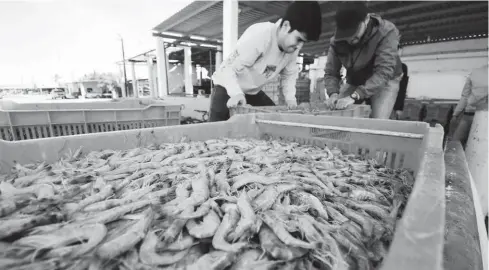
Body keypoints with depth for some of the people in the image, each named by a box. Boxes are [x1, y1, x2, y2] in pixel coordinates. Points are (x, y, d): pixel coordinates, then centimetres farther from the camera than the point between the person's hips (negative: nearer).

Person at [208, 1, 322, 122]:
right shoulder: (259, 35, -28)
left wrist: (290, 98, -8)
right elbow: (228, 68, -30)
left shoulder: (294, 47, -7)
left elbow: (289, 75, 8)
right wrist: (236, 93, -46)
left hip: (254, 92, 7)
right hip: (227, 88, -6)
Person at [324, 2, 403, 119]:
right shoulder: (336, 42, -15)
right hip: (354, 81, 4)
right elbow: (330, 73, -13)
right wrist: (333, 94, -33)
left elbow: (383, 72, -34)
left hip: (385, 80, -3)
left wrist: (354, 96, -45)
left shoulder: (386, 32, -25)